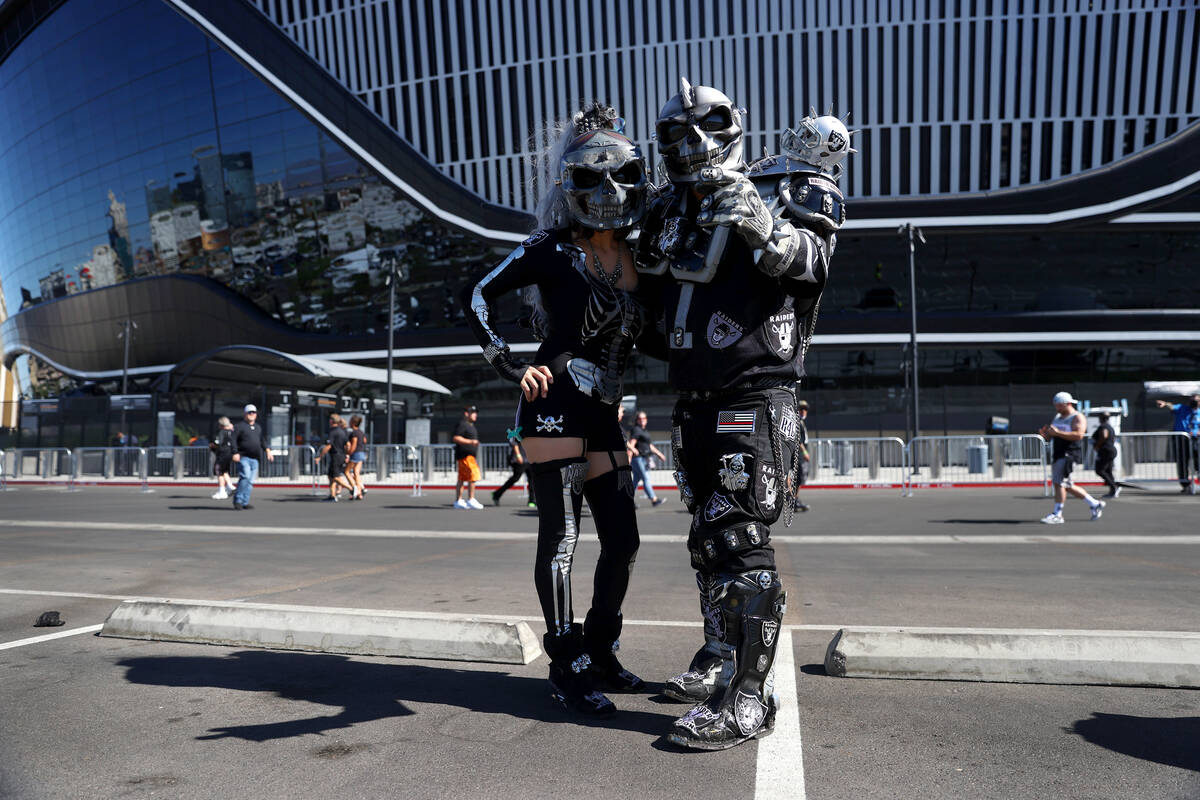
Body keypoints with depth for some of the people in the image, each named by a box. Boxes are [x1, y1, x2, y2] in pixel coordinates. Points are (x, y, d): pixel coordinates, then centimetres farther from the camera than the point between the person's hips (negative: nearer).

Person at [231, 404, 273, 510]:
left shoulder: (258, 427, 20)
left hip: (255, 458, 7)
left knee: (250, 481, 4)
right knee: (245, 476, -21)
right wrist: (235, 453, -18)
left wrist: (267, 450, 14)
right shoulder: (239, 426, 0)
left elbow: (262, 440, 28)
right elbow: (233, 440, -7)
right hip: (243, 457, -7)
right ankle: (237, 501, -15)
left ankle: (244, 502, 9)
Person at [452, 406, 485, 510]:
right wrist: (470, 442, -23)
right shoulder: (462, 424, -9)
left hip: (470, 455, 10)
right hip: (465, 455, -10)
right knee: (473, 475, -14)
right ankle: (470, 499, -14)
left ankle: (458, 501, 9)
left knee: (462, 478, 8)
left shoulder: (470, 425, 23)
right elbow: (455, 438, -18)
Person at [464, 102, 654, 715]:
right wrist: (511, 368, -10)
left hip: (603, 415, 7)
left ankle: (601, 652, 25)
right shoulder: (553, 249, -2)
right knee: (560, 535, -4)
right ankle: (567, 667, 5)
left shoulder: (634, 260, 13)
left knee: (622, 539, 8)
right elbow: (478, 297, -3)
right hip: (555, 405, -6)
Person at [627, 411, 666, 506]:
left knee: (636, 480, 9)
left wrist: (659, 453, 25)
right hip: (638, 458, -10)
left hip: (643, 458, 10)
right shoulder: (636, 430, -10)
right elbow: (631, 444, -19)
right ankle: (654, 499, -12)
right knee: (646, 479, -11)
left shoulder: (643, 431, 20)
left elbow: (649, 445, 26)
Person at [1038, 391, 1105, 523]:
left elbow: (1078, 435, -22)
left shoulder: (1077, 418, -6)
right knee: (1067, 486, 12)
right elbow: (1050, 437, 23)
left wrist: (1058, 433, -27)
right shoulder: (1057, 417, 19)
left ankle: (1057, 514, -11)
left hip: (1069, 455, -9)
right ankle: (1095, 504, 24)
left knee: (1059, 482, -14)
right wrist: (1045, 434, 0)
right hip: (1057, 455, 9)